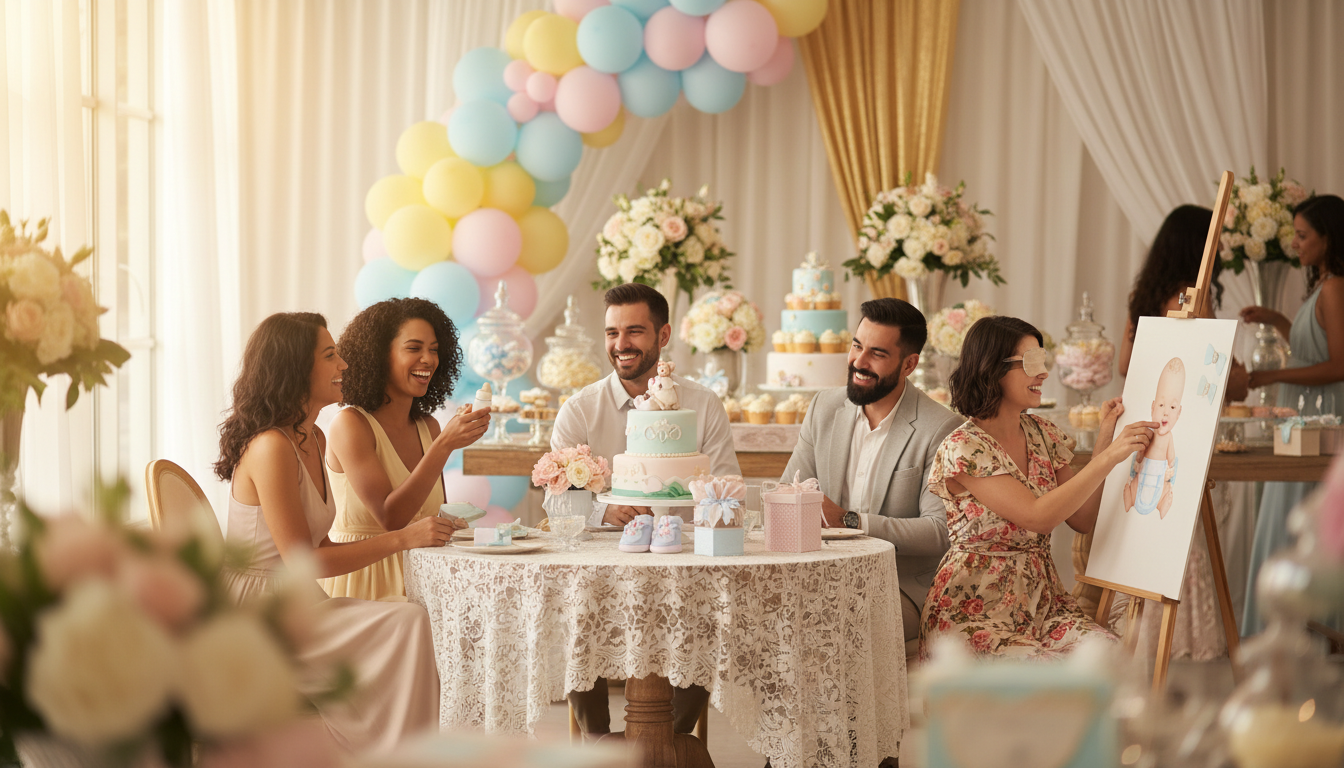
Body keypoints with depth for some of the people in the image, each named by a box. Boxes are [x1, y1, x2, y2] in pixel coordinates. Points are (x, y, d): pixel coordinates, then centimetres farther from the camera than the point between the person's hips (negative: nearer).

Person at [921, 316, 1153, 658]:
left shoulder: (1041, 434, 10)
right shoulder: (962, 448, -13)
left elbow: (1083, 520, 9)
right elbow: (1037, 516, -23)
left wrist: (1104, 440, 3)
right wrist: (1110, 456, -24)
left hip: (1041, 601, 7)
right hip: (976, 611, -7)